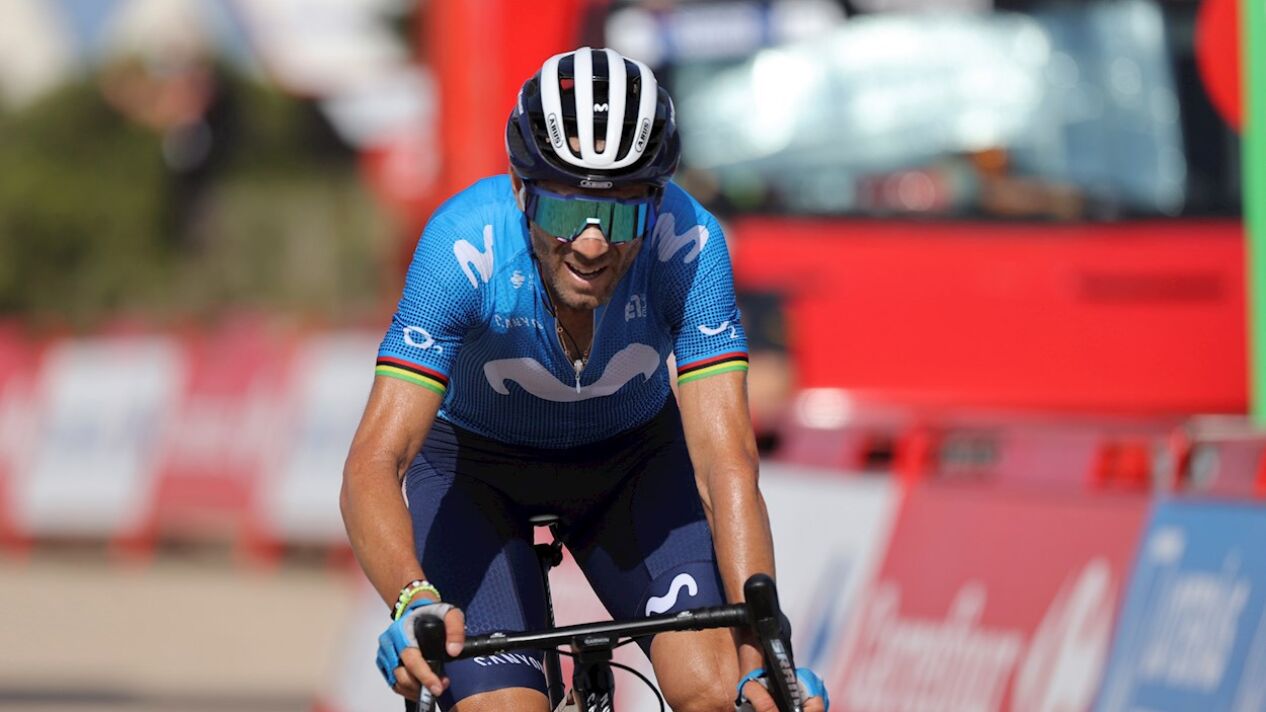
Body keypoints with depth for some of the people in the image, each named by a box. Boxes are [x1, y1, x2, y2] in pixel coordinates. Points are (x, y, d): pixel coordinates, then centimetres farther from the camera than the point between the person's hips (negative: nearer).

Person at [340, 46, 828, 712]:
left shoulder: (686, 243, -31)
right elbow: (372, 466, -39)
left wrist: (764, 656, -47)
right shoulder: (464, 244, -34)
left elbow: (725, 460, -34)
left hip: (633, 457, 1)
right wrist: (413, 602, -59)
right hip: (476, 468, -1)